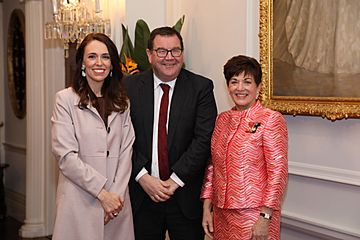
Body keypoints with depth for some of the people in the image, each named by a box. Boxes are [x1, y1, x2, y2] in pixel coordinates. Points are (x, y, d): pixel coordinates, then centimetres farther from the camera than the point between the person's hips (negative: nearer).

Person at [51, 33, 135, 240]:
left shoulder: (121, 102, 10)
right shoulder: (66, 99, -3)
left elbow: (126, 151, 5)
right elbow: (66, 156, -9)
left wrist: (116, 193, -7)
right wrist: (102, 193, -11)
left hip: (116, 200, 4)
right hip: (80, 200, -3)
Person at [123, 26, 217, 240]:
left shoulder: (201, 87, -2)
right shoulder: (130, 87, 2)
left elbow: (204, 138, -9)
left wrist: (175, 180, -13)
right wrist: (142, 177, -11)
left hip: (186, 195, -1)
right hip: (142, 193, 1)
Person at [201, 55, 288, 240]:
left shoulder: (271, 119, -9)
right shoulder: (222, 119, 8)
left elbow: (278, 172, -12)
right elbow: (212, 166, 11)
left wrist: (265, 217, -16)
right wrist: (207, 208, 6)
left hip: (255, 216, -5)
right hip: (222, 215, 5)